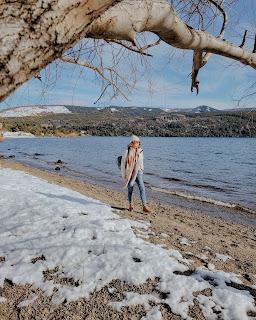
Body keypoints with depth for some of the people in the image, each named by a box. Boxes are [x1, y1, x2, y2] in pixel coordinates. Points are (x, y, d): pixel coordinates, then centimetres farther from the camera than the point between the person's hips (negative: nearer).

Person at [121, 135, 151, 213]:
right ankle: (130, 205, 28)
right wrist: (124, 175, -5)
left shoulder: (140, 151, 1)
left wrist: (142, 170, 9)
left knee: (142, 188, -9)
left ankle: (144, 207, -8)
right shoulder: (127, 152, -8)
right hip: (129, 173, -2)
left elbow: (141, 162, 11)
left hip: (138, 172, 2)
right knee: (130, 190, 9)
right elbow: (123, 164, -5)